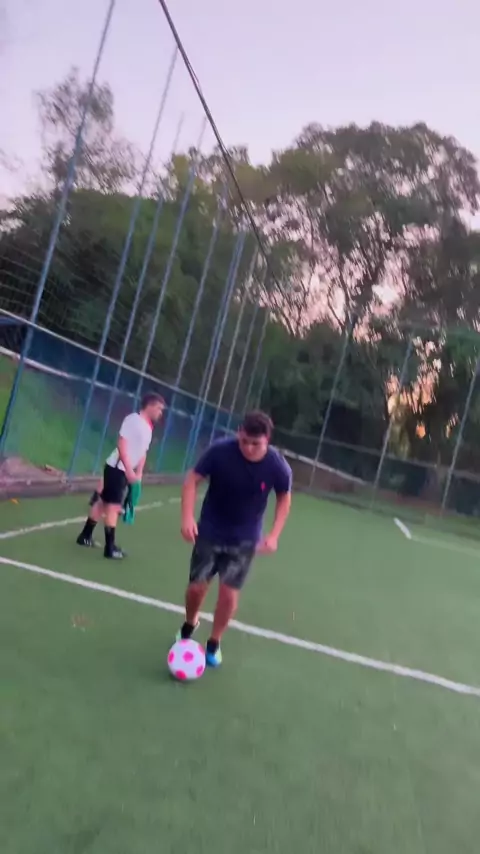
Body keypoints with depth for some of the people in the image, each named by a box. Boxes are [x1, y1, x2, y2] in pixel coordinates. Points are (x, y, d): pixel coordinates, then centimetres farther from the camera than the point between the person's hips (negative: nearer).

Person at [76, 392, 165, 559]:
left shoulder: (148, 428, 13)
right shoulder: (133, 419, -14)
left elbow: (143, 452, 18)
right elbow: (122, 445, -21)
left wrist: (139, 473, 8)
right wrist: (129, 470, -24)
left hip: (127, 471, 9)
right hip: (117, 468, -9)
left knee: (104, 502, 15)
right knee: (113, 506, -6)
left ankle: (86, 535, 26)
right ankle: (110, 547, -1)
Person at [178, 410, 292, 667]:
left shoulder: (278, 467, -20)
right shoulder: (219, 451, -24)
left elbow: (284, 498, -1)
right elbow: (193, 479, -13)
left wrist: (274, 535, -9)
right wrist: (187, 516, -26)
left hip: (244, 539, 0)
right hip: (209, 532, 0)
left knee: (229, 592, 0)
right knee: (197, 587, 6)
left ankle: (214, 643, 27)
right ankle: (189, 625, 41)